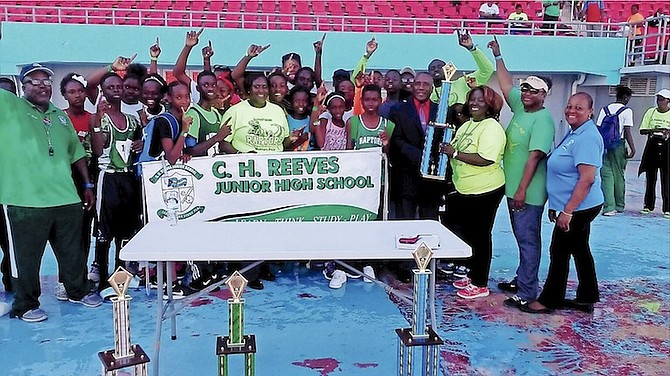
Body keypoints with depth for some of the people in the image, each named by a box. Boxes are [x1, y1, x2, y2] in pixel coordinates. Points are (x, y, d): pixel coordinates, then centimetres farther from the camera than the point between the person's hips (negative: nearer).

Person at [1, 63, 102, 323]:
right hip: (25, 201, -5)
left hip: (67, 199, 5)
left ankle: (78, 291, 33)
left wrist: (88, 185, 18)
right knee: (26, 257, 5)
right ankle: (25, 305, 21)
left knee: (73, 251, 16)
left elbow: (76, 152, 21)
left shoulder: (60, 116, 17)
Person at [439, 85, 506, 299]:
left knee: (479, 236, 2)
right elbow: (456, 152, 19)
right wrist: (445, 149, -2)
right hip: (465, 190, 9)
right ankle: (473, 275, 33)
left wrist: (454, 153, -23)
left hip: (485, 192, -9)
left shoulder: (492, 128, -16)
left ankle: (480, 285, 16)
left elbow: (486, 159, -27)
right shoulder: (467, 125, 12)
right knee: (465, 233, 17)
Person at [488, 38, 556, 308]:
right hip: (513, 188, 9)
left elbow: (535, 156, -22)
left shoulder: (543, 119, -16)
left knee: (528, 240, -3)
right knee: (522, 238, 17)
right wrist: (498, 56, 23)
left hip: (528, 193, -9)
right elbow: (506, 84, 21)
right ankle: (521, 280, 29)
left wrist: (522, 190, -25)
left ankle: (527, 291, 4)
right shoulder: (520, 107, 8)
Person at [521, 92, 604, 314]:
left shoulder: (587, 137, -20)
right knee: (580, 250, 16)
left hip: (578, 208, -10)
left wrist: (567, 211, -26)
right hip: (577, 207, 10)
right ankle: (587, 298, 27)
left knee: (559, 252, 0)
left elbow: (587, 179, -26)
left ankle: (549, 300, 13)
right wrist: (556, 206, 20)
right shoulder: (574, 134, 12)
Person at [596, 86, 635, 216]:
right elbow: (627, 132, -10)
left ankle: (609, 207, -8)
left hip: (604, 145, 2)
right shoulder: (627, 111, -4)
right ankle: (619, 205, 23)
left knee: (606, 175, 0)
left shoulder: (605, 109, 7)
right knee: (619, 175, 10)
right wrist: (632, 148, -7)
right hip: (619, 146, -2)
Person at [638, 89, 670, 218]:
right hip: (652, 145, 2)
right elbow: (642, 130, 2)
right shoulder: (651, 112, 8)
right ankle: (648, 205, 17)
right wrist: (652, 130, -16)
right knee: (650, 177, 7)